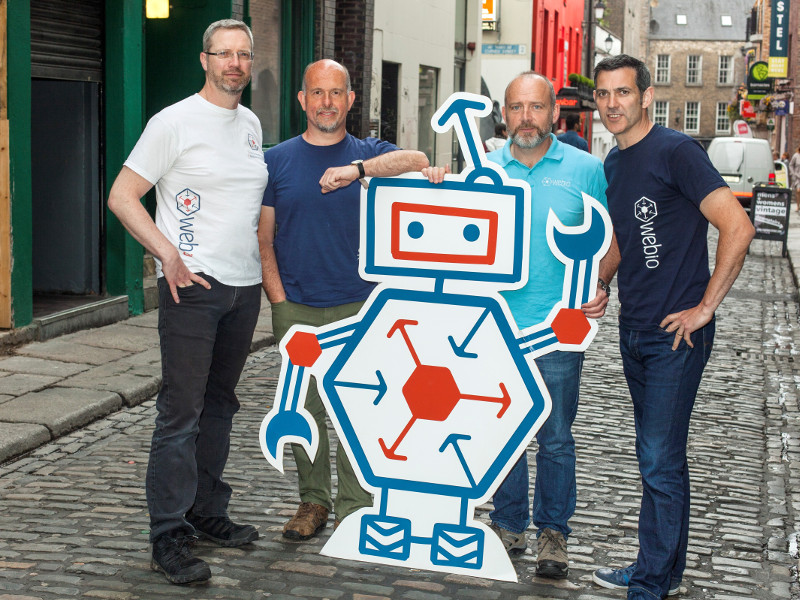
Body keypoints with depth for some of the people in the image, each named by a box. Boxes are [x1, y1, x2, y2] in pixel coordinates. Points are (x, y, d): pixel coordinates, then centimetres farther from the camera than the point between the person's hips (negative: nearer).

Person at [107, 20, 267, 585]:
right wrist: (168, 254, -17)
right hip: (193, 286, -7)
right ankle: (169, 534, 0)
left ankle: (207, 512, 26)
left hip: (244, 287, 7)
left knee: (219, 406, 14)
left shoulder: (252, 124, 14)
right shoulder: (175, 122, -7)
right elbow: (122, 196, -8)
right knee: (181, 412, -6)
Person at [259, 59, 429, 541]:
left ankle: (354, 508, 10)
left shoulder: (369, 154, 4)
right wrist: (278, 297, -3)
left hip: (357, 306, -1)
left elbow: (417, 160, -18)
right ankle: (313, 501, 21)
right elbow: (263, 238, 7)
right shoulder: (277, 160, 7)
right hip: (295, 308, 1)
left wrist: (357, 169, -33)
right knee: (304, 409, 7)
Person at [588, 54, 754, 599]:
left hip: (676, 332, -8)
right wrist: (597, 286, 13)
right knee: (658, 456, 16)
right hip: (634, 329, 8)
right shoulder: (612, 164, 11)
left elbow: (738, 227, -21)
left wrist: (705, 307, -18)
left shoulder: (675, 151, -14)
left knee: (660, 463, -4)